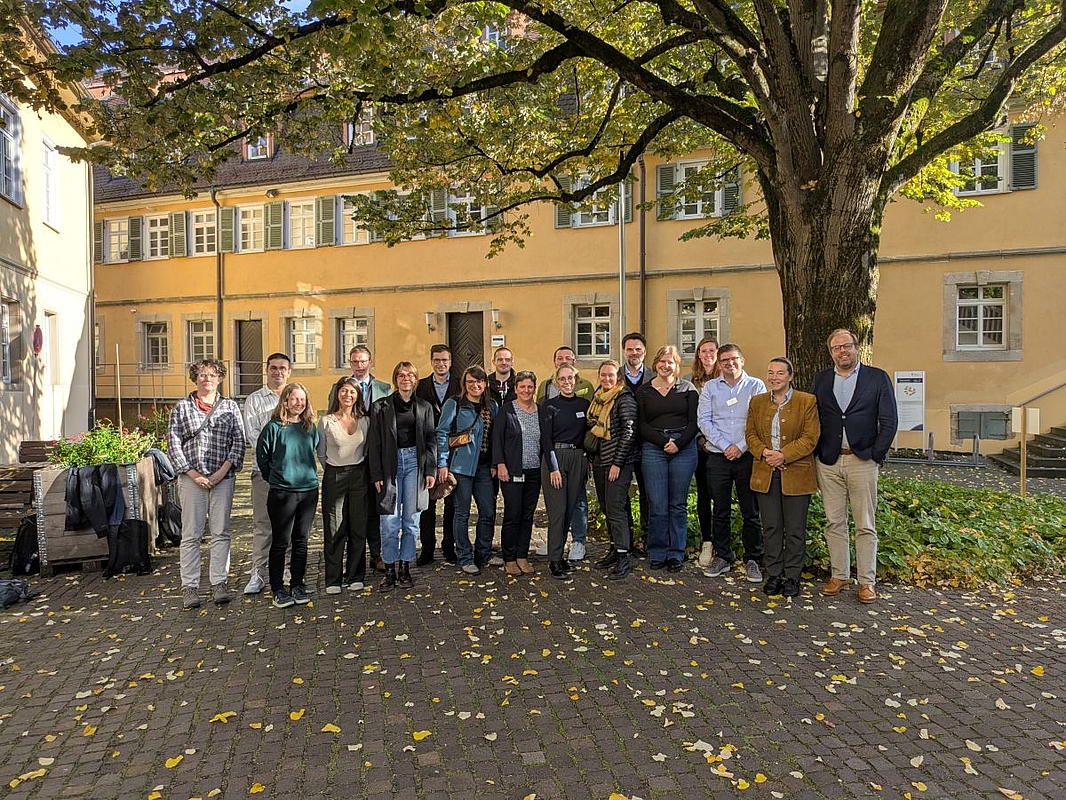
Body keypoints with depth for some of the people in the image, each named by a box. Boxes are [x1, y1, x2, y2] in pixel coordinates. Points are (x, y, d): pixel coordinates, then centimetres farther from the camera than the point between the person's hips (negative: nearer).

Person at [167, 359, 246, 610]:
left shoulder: (230, 406, 9)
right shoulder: (182, 407, 7)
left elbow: (239, 441, 3)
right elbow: (173, 443, 2)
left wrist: (224, 470, -8)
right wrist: (192, 474, -7)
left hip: (223, 478, 1)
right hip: (192, 477, -1)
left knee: (221, 532, 3)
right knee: (191, 535, 2)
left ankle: (219, 583, 10)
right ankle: (189, 587, 9)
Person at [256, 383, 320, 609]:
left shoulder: (311, 427, 7)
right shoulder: (274, 427, -5)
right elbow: (262, 457, 2)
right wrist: (275, 478, 8)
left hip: (309, 490, 4)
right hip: (282, 492, -4)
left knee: (301, 541, 10)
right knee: (280, 542, 3)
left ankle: (297, 585, 21)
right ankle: (278, 590, 13)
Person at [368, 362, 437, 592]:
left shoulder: (424, 407, 8)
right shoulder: (381, 407, 2)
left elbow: (431, 440, 8)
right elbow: (375, 443, 0)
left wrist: (431, 470, 1)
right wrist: (376, 474, -5)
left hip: (415, 462, 2)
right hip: (390, 463, -2)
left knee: (411, 520, 6)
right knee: (389, 521, -3)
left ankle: (405, 568, 18)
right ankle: (389, 570, 11)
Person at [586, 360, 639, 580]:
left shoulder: (624, 398, -10)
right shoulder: (597, 398, 12)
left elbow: (629, 432, -15)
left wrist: (617, 463, -18)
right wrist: (591, 457, 14)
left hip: (617, 462, -8)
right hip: (599, 460, 8)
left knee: (616, 508, -8)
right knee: (606, 507, 13)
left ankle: (624, 558, -1)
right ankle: (615, 548, 25)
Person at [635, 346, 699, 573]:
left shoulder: (687, 388, 9)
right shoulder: (643, 391, 9)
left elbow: (694, 421, 3)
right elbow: (641, 425, 4)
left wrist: (679, 443, -11)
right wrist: (664, 442, -9)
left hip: (684, 449, 0)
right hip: (653, 449, 0)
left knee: (678, 505, 5)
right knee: (657, 506, -1)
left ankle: (676, 554, 16)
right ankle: (657, 553, 13)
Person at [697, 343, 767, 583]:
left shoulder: (756, 386, 4)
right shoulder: (710, 387, 8)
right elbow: (704, 421, 0)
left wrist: (741, 446, -12)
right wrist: (725, 445, -10)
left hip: (747, 456, -1)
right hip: (718, 457, 1)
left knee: (751, 513, 4)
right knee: (720, 511, 8)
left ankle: (752, 560, 17)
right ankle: (722, 557, 21)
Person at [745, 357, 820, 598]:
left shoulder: (807, 401, -2)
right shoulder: (757, 402, 10)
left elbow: (810, 437, -7)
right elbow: (750, 434, 9)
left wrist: (784, 455, -17)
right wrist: (763, 453, -10)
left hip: (796, 474, -3)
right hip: (765, 473, 3)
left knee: (795, 529, 5)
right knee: (771, 527, 9)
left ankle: (792, 576, 18)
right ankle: (773, 574, 20)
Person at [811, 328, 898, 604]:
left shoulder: (877, 378, 2)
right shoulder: (821, 380, 9)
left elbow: (889, 421, -1)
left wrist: (876, 455, -6)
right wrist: (816, 455, 1)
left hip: (862, 460, -2)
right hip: (828, 462, 2)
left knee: (865, 525, 4)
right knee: (834, 522, 9)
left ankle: (866, 581, 15)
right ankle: (839, 575, 21)